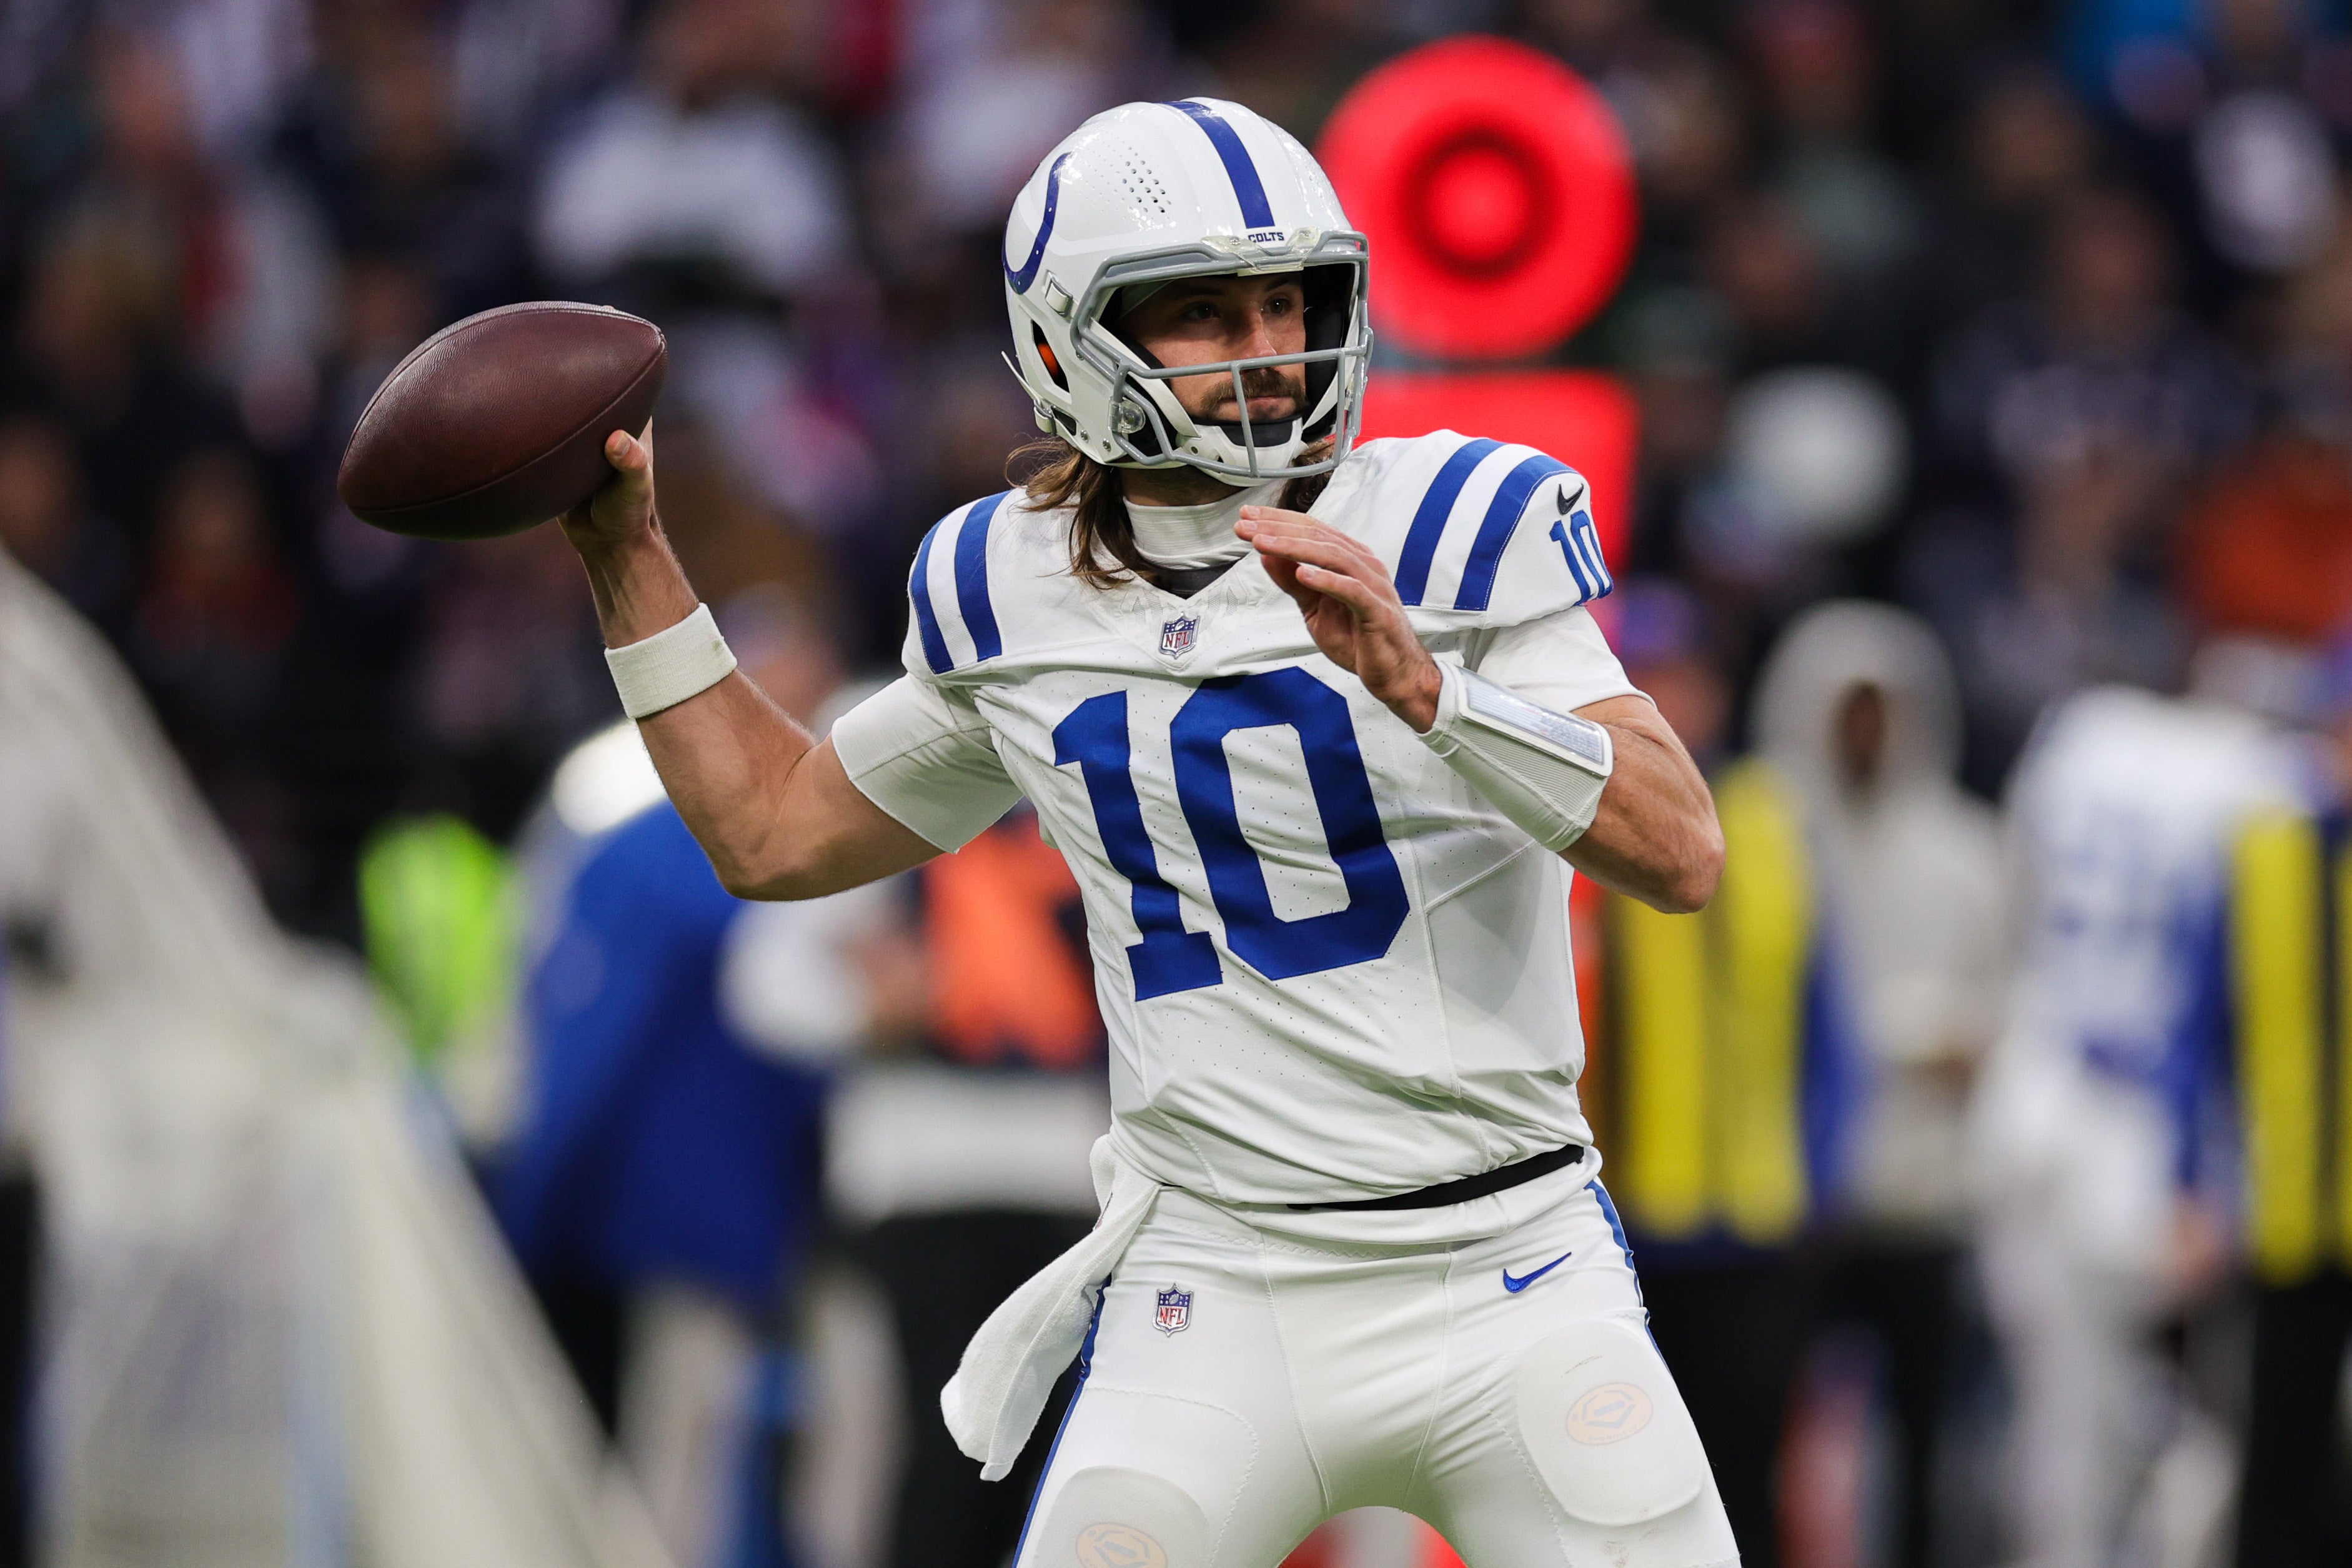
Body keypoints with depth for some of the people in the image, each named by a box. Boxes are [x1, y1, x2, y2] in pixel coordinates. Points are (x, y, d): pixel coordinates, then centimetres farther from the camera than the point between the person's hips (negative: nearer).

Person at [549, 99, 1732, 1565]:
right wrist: (632, 559, 19)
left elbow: (1684, 853, -15)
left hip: (1507, 1276, -2)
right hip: (1215, 1301, 2)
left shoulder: (1456, 532, -4)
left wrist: (1415, 680, -27)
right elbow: (776, 833, 24)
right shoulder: (1017, 596, 7)